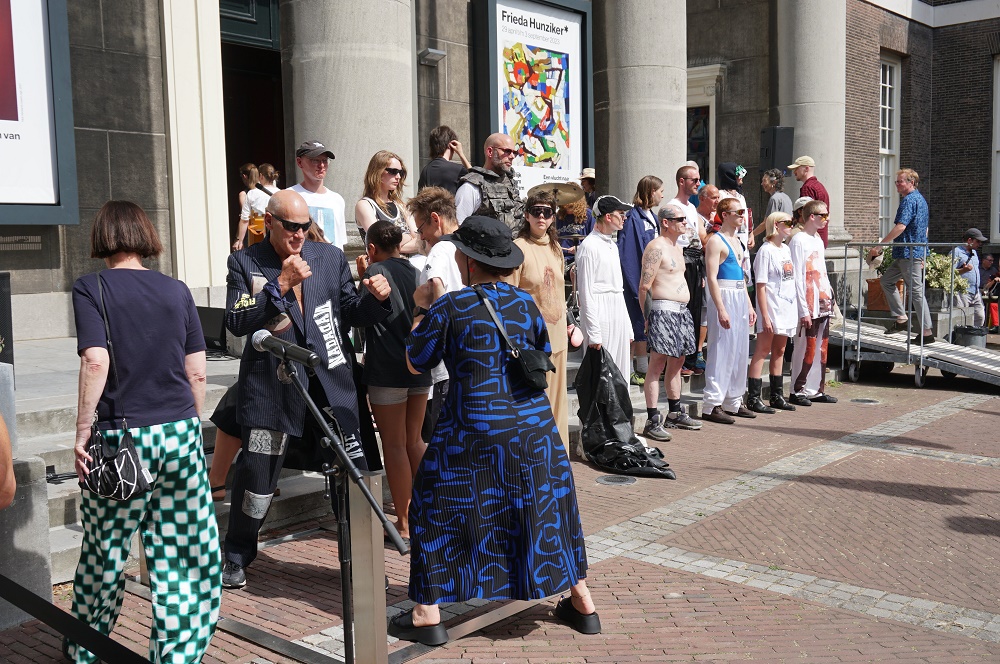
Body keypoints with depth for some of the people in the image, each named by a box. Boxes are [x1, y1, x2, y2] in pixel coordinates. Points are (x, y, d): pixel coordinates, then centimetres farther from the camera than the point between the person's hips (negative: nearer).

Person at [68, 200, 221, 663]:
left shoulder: (90, 288, -2)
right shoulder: (177, 290, 7)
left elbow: (96, 361, -14)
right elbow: (197, 372, 7)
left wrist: (82, 432, -8)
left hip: (121, 437, -2)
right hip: (181, 431, 2)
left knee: (106, 551, 14)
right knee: (182, 554, 7)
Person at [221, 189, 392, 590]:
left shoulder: (330, 257, 10)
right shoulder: (245, 263, 2)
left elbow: (351, 313, 13)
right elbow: (237, 323, -10)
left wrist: (375, 298, -8)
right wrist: (281, 284, -17)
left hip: (331, 384, 3)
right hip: (272, 386, -2)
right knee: (257, 478, 3)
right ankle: (236, 558, 27)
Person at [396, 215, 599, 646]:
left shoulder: (450, 307, -9)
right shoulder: (525, 303, 3)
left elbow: (414, 363, 0)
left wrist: (420, 311, 13)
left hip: (474, 432, -4)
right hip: (534, 428, 5)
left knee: (439, 511, 11)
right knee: (545, 509, 17)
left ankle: (427, 616, 14)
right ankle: (582, 605, 27)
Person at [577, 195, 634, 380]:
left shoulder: (612, 245, 17)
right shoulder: (589, 246, -10)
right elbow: (586, 292, -14)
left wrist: (628, 327, 17)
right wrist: (594, 334, -17)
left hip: (619, 314, 9)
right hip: (600, 314, -9)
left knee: (620, 374, 10)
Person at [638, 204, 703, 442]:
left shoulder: (678, 247, 20)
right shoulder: (656, 247, -11)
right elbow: (644, 286, -16)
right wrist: (647, 317, -16)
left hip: (681, 312, 10)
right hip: (663, 311, -10)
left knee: (677, 363, 16)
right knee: (657, 365, -10)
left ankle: (675, 414, 27)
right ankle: (652, 421, -11)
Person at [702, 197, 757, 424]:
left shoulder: (737, 242, 18)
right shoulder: (716, 241, -9)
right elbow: (712, 278, -17)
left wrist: (749, 305, 19)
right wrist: (721, 309, -23)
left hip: (740, 297, 9)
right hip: (724, 296, -9)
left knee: (740, 351, 11)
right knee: (722, 351, -9)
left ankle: (734, 401, 19)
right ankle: (712, 405, -5)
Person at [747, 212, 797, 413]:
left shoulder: (787, 249, 14)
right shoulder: (766, 250, -11)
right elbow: (760, 286, -14)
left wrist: (796, 310, 14)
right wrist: (765, 315, -19)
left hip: (787, 306, 8)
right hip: (771, 307, -8)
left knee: (779, 351, 13)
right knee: (763, 350, -6)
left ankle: (777, 396, 21)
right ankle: (753, 398, -4)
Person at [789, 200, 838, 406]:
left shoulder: (818, 240, 16)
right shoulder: (798, 241, -10)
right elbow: (797, 278, -14)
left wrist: (829, 299, 15)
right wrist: (803, 310, -17)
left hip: (823, 305, 8)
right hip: (808, 307, -8)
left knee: (822, 349, 10)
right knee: (807, 349, -5)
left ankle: (817, 390, 18)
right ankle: (798, 391, 4)